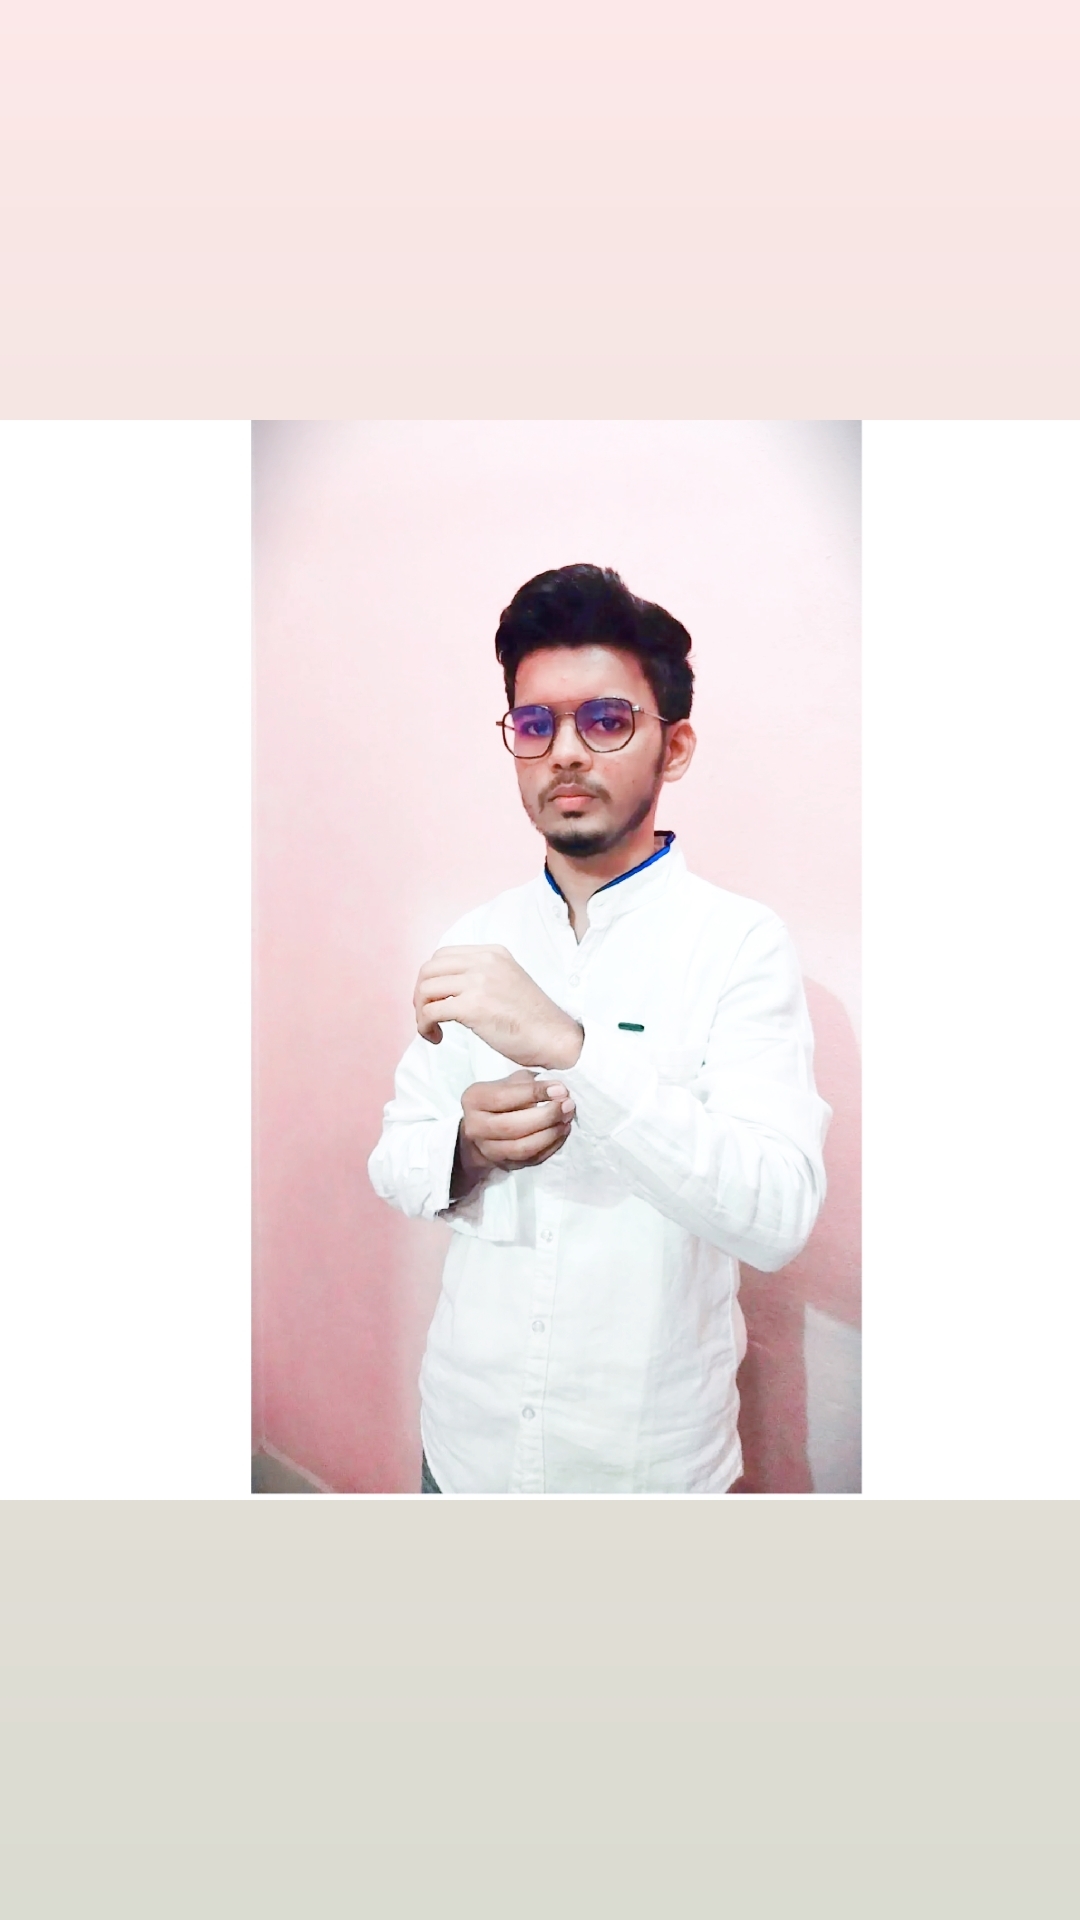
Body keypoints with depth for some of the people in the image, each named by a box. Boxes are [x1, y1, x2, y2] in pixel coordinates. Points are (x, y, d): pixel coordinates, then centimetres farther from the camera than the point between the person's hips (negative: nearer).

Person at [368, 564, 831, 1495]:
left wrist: (572, 1049, -35)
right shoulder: (477, 938, 0)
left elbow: (779, 1216, -25)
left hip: (651, 1454, -3)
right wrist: (466, 1146, -18)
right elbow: (394, 1162, 4)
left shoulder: (742, 943, -14)